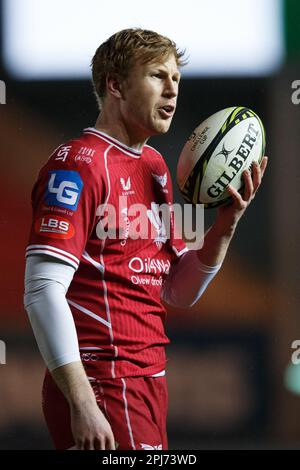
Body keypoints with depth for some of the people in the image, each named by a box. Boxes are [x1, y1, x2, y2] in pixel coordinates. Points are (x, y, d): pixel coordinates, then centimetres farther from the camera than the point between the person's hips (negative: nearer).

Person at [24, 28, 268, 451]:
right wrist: (82, 404, -24)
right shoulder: (80, 163, -11)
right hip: (102, 387, -9)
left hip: (149, 380, 9)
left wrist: (224, 228, 0)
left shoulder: (155, 166, 15)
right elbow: (42, 291, -19)